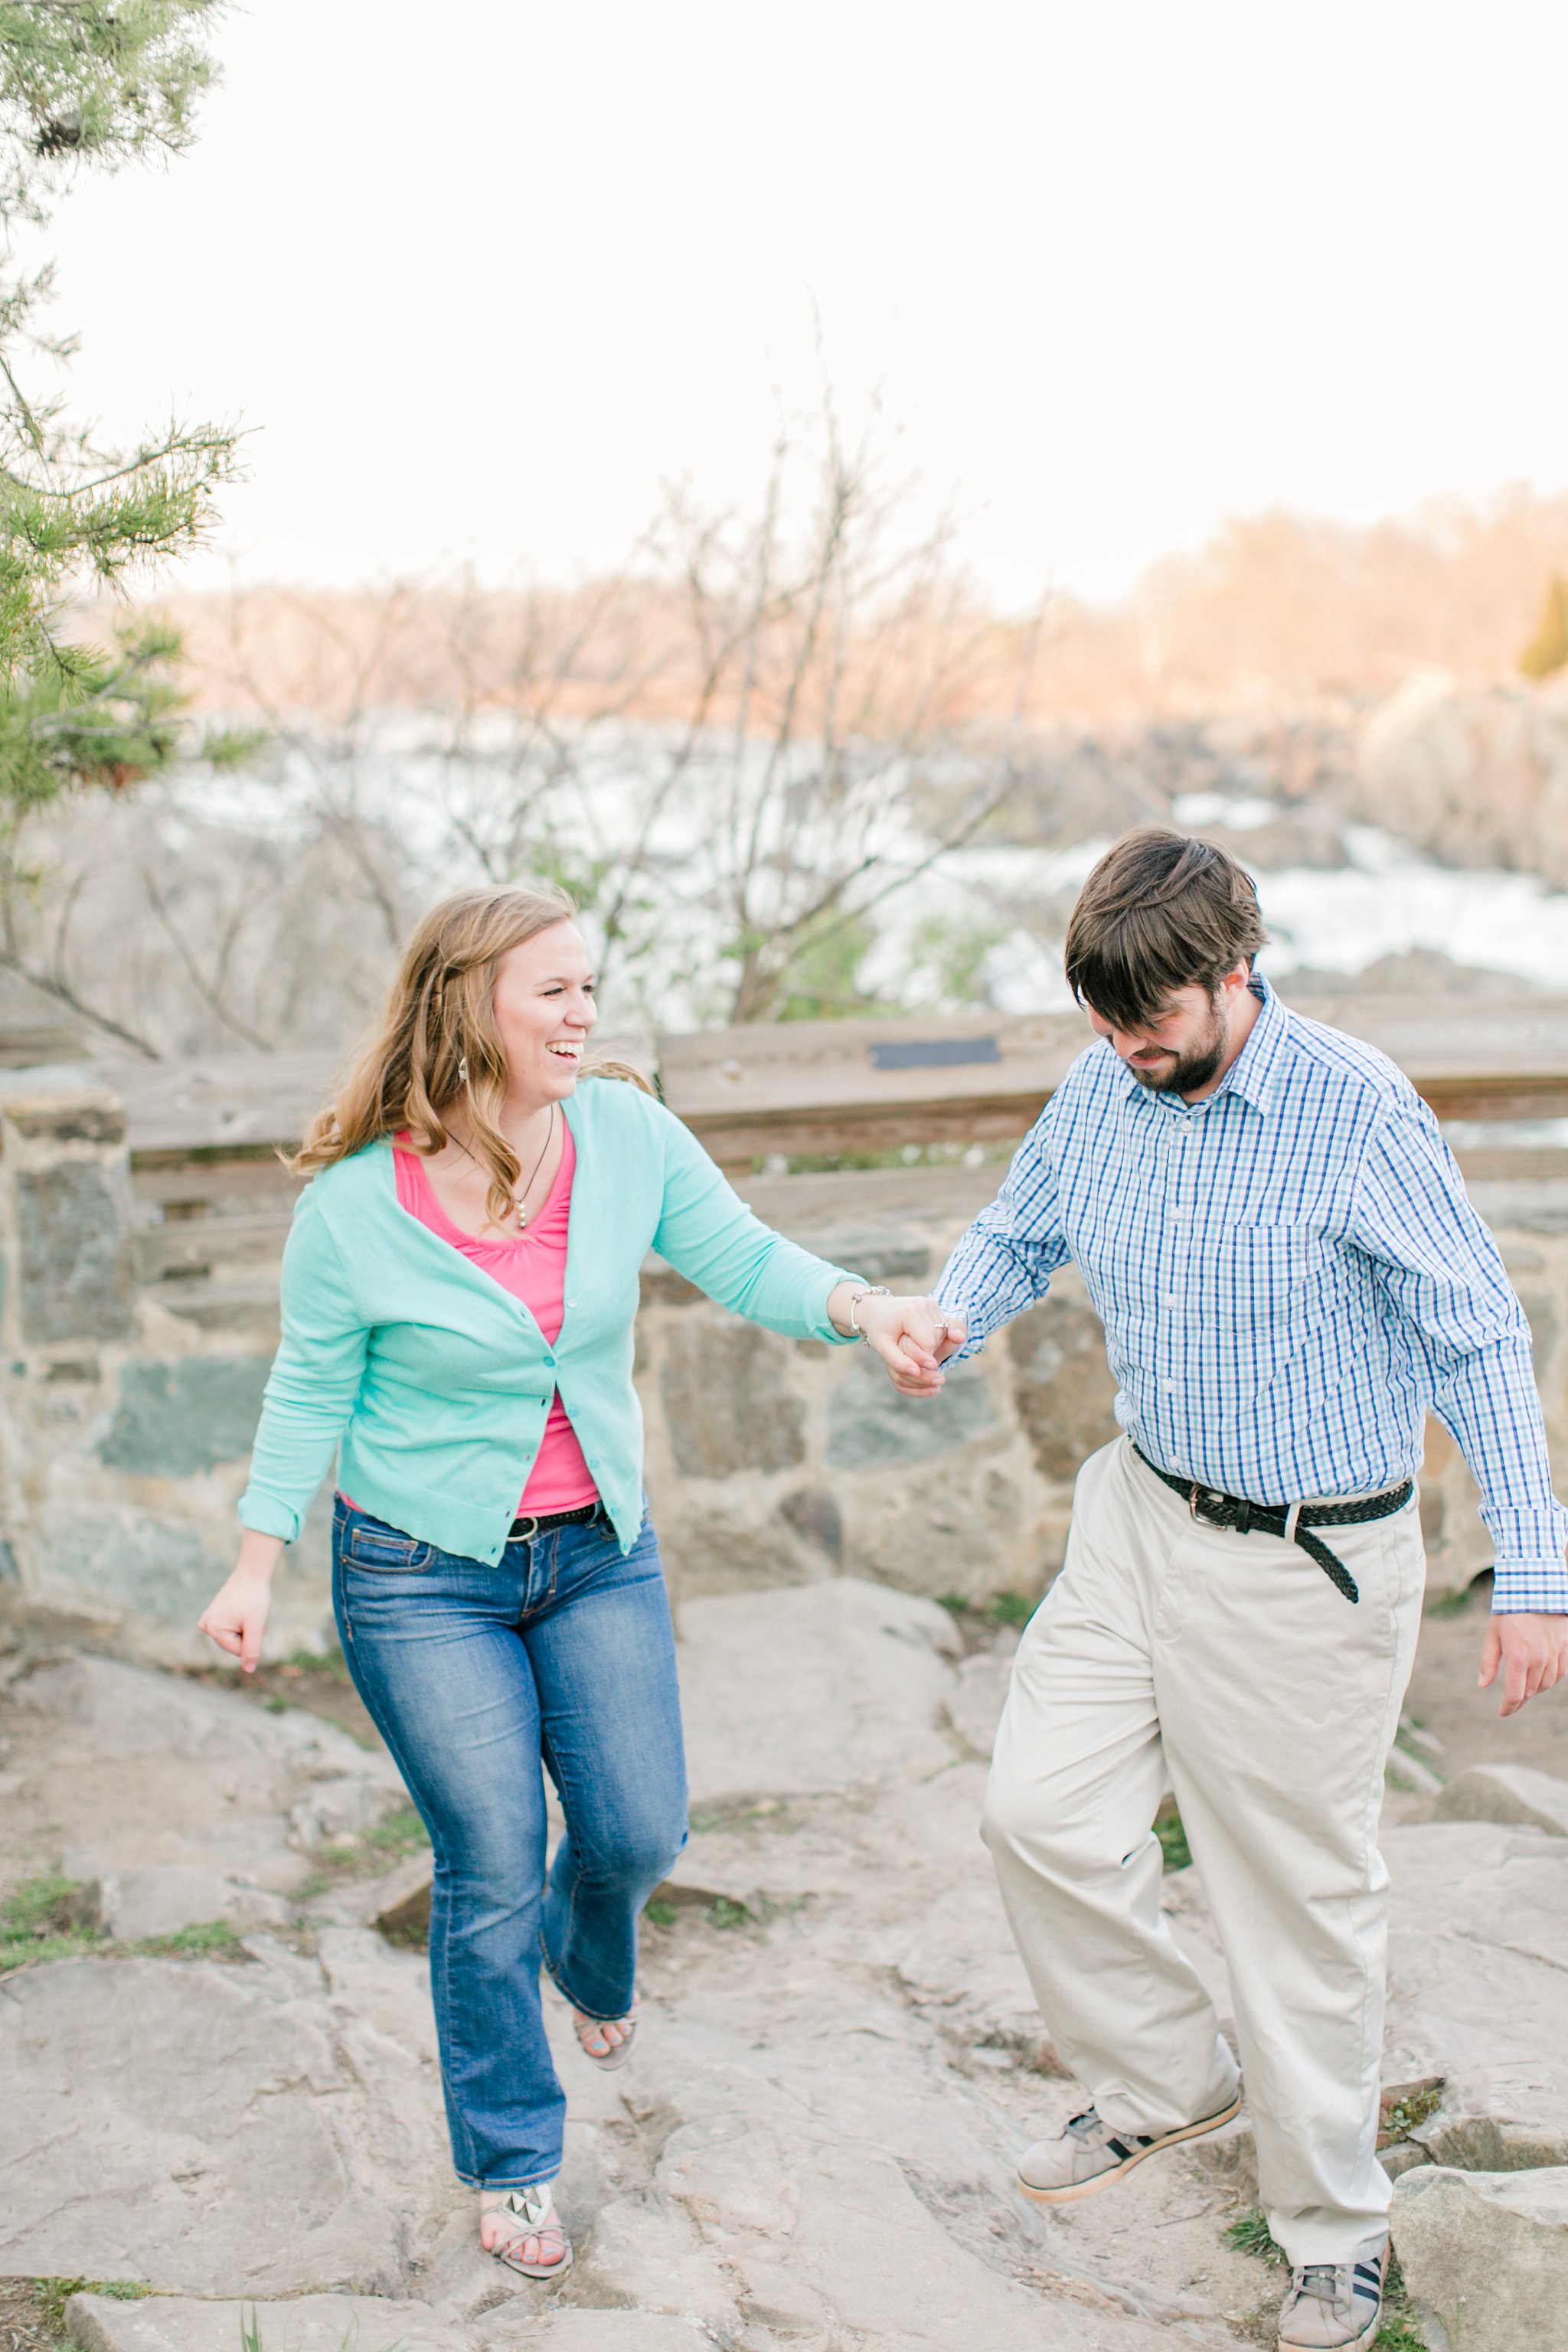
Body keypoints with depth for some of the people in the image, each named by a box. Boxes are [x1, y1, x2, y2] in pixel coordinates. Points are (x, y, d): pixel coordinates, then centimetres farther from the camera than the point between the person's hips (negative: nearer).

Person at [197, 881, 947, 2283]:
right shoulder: (354, 1206, -18)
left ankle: (593, 1960, 47)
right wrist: (257, 1572, -3)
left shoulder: (625, 1135, -11)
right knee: (493, 1875, 3)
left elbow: (740, 1258, -4)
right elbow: (310, 1391, -5)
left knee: (641, 1832, 7)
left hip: (599, 1548, 3)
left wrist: (861, 1306, -23)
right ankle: (513, 2163, 26)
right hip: (423, 1574, -3)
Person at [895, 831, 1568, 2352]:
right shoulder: (1098, 1094, -2)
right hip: (1138, 1516, 6)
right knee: (1041, 1816, 7)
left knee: (1299, 1890, 6)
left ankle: (1332, 2229, 28)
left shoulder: (1356, 1113, -20)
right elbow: (1015, 1233, 15)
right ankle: (1164, 2081, 34)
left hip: (1303, 1563, -6)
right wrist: (945, 1323, -8)